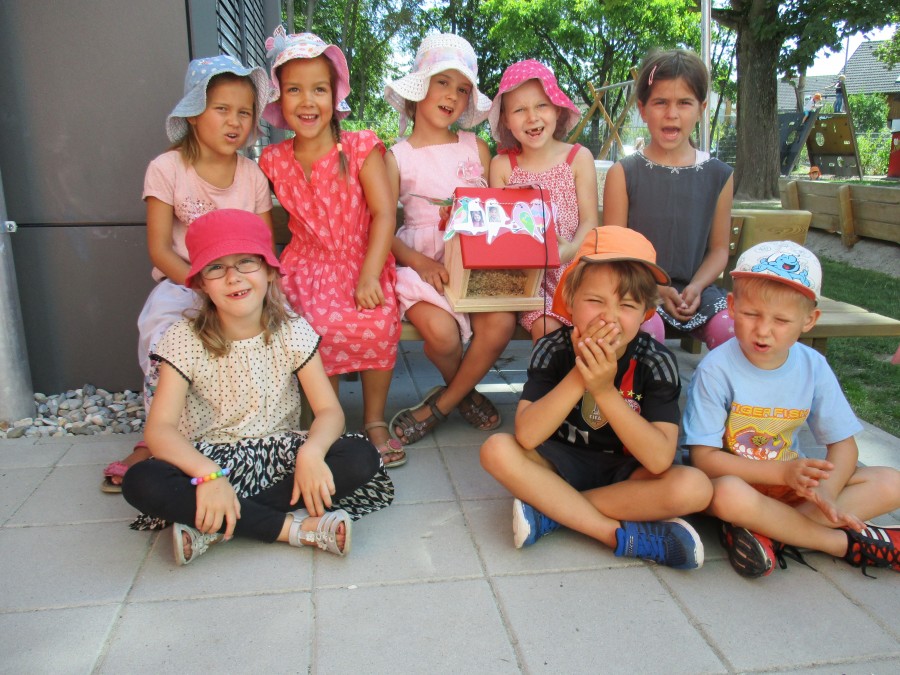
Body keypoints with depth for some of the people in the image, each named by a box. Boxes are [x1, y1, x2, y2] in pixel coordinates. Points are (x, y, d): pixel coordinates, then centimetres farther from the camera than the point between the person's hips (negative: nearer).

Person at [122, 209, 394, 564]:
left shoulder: (292, 332, -4)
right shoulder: (185, 340, -8)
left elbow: (329, 409, -10)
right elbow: (160, 428, -18)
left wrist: (311, 451, -33)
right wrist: (208, 474, -36)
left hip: (279, 455, 2)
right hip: (210, 458, -1)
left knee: (361, 457, -24)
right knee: (142, 482, -32)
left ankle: (216, 528, -23)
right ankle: (293, 527, -25)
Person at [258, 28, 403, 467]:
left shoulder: (360, 148, -4)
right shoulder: (274, 161, 4)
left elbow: (384, 214, -12)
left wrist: (369, 276, -22)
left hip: (363, 262, -1)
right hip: (307, 264, 1)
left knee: (379, 326, -29)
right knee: (323, 327, -29)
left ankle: (375, 421, -7)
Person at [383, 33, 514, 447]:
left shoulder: (476, 148, 13)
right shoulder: (397, 158, 5)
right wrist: (421, 262, -18)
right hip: (422, 264, -2)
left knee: (500, 323, -25)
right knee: (441, 331, -29)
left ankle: (440, 404, -2)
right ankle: (463, 390, 9)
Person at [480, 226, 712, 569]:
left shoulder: (656, 362, -17)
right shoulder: (553, 349, -17)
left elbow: (659, 460, -26)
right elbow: (526, 436, -27)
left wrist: (604, 389, -36)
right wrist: (579, 375, -37)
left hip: (626, 472, 0)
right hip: (562, 463, 1)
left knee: (694, 488, -28)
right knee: (497, 450, -27)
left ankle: (550, 509, -20)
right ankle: (622, 534, -22)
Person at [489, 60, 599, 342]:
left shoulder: (578, 158, 4)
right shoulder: (501, 165, 6)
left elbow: (590, 220, 0)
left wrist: (572, 249, -20)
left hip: (572, 266, 0)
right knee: (545, 326, -24)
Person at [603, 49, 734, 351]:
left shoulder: (719, 176, 7)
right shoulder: (623, 173, -1)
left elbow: (718, 249, 10)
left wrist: (696, 287, -9)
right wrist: (656, 289, -14)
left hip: (695, 287, 3)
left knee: (734, 333, -23)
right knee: (647, 329, -33)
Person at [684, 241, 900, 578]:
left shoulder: (813, 367, -6)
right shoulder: (716, 370, -19)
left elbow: (844, 443, 0)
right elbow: (704, 457, -20)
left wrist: (825, 492, -21)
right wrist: (782, 472, -29)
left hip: (791, 481, 5)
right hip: (734, 478, -5)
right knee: (728, 495, -39)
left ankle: (767, 530, -22)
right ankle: (846, 541, -16)